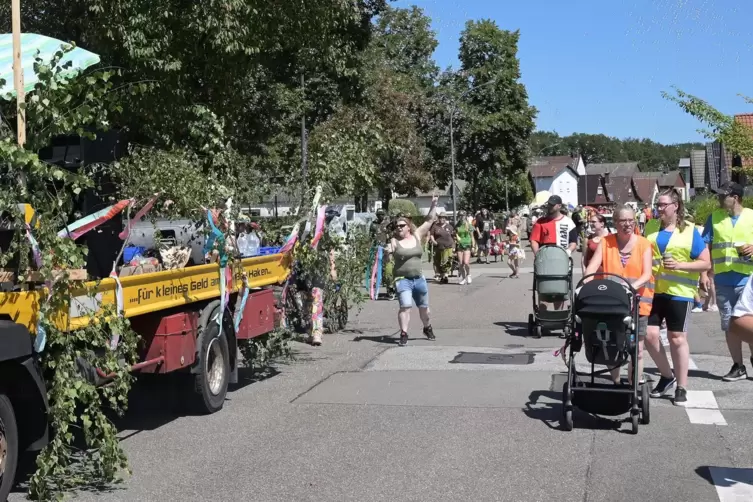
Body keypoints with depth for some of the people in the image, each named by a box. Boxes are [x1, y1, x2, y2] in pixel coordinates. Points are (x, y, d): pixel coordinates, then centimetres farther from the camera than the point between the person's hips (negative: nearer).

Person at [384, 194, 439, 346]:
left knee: (424, 307, 17)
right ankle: (404, 335, -14)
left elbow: (429, 221, 5)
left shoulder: (417, 236, 4)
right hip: (402, 279, -4)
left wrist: (433, 205, -1)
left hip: (419, 278, 4)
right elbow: (388, 250, -18)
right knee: (405, 306, -19)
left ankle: (428, 329, 39)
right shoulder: (394, 241, -4)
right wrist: (387, 251, -41)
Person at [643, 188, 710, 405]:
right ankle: (667, 375, 23)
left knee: (677, 339, 3)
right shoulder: (650, 227, 7)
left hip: (679, 292, -3)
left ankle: (681, 387, 15)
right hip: (652, 290, 4)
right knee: (649, 335, -1)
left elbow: (706, 263, -3)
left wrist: (680, 265, -17)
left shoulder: (689, 231, -3)